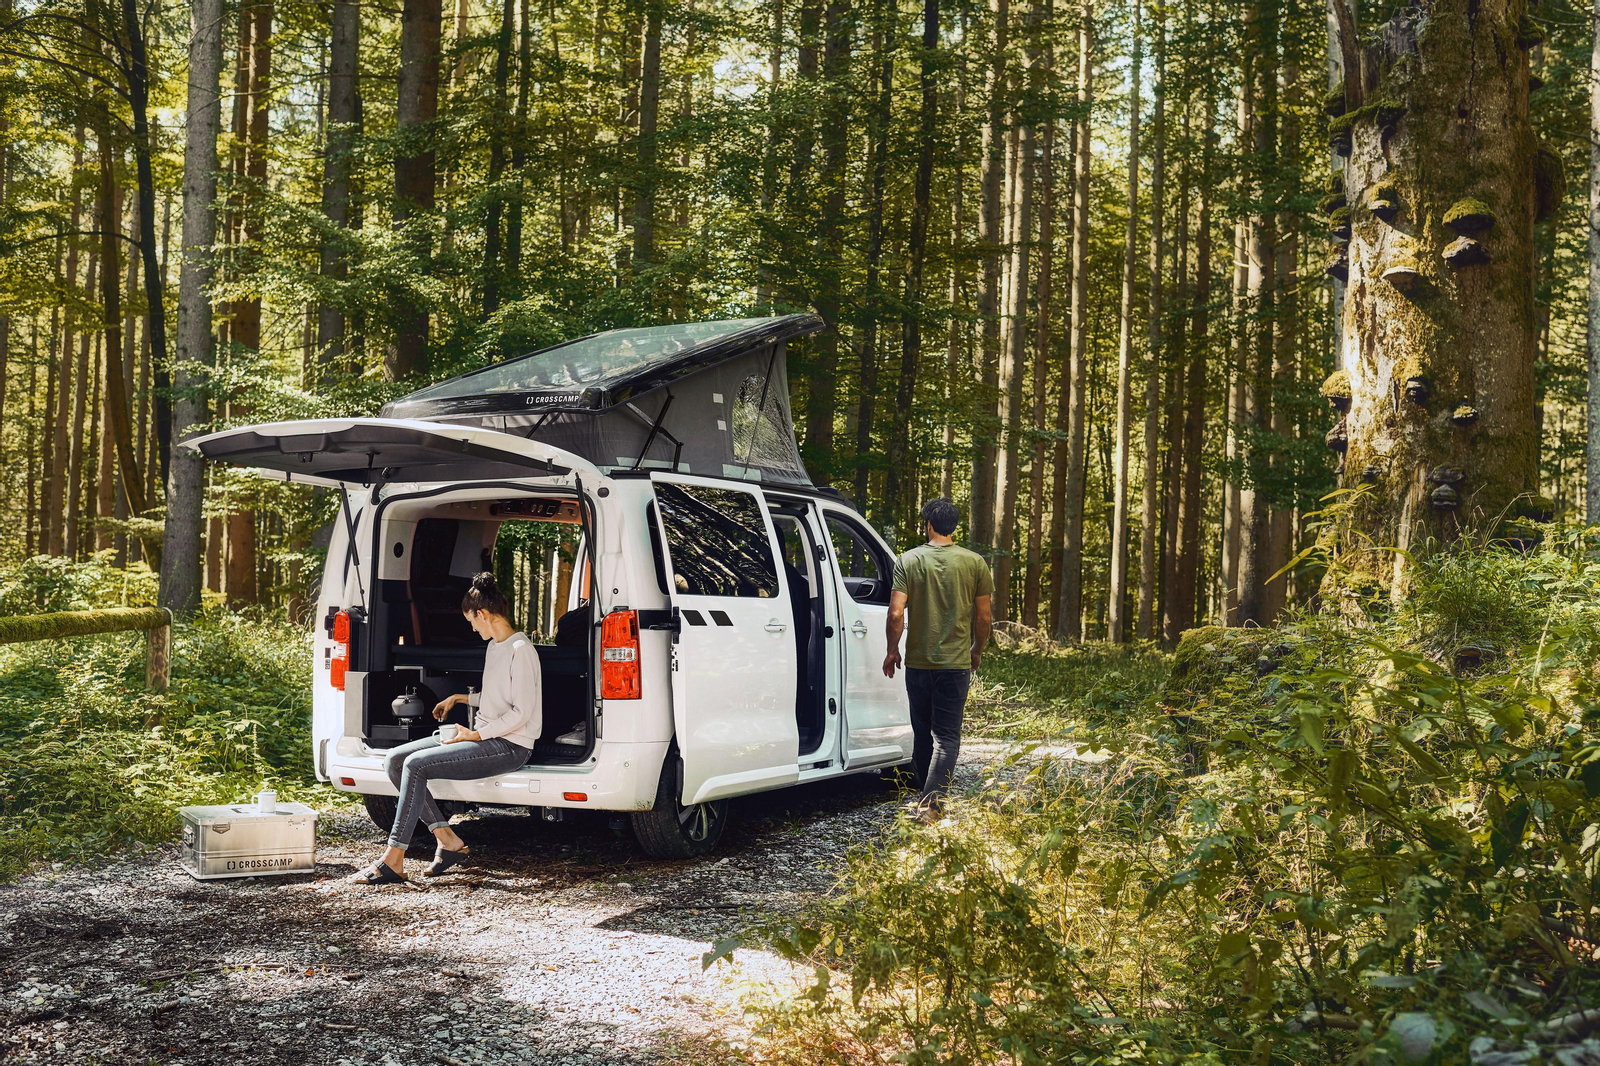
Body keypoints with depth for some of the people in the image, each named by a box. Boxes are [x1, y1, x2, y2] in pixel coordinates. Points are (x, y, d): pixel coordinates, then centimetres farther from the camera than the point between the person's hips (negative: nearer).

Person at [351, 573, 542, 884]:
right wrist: (460, 698, 25)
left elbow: (520, 713, -19)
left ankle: (394, 861, -18)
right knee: (395, 760, -1)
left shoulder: (520, 649, -14)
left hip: (510, 746, -10)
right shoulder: (494, 646, 17)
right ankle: (448, 840, -3)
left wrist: (476, 734, -16)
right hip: (485, 738, 10)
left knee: (416, 764, -23)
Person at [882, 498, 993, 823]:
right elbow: (983, 616, 2)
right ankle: (932, 804, -12)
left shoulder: (908, 561, -3)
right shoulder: (974, 563, -1)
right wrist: (977, 651, 18)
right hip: (956, 662, -1)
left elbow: (896, 613, -9)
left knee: (922, 732, 15)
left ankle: (926, 797, 26)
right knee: (947, 736, 1)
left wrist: (892, 650, 5)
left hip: (917, 661, 1)